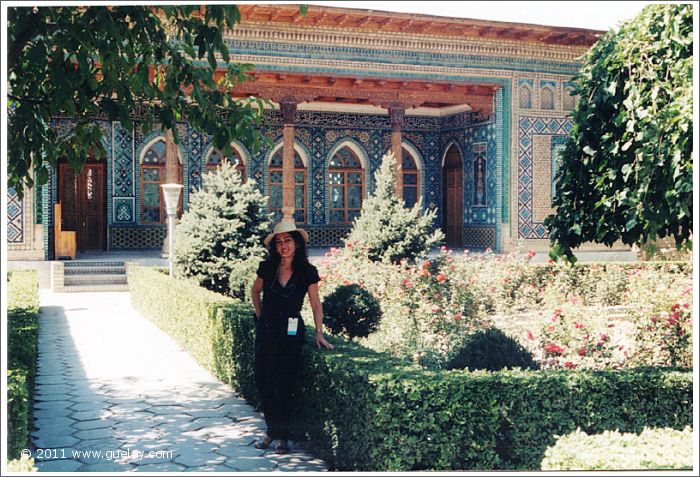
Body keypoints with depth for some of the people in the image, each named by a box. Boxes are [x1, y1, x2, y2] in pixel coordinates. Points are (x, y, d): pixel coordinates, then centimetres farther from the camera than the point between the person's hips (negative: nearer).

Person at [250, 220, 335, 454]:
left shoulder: (307, 272, -5)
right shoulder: (267, 268, 1)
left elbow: (316, 305, -1)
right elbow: (255, 291, 19)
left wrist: (319, 333, -7)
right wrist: (260, 315, 13)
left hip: (291, 333, -3)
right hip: (266, 331, 3)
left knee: (284, 386, -1)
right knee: (263, 382, 3)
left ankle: (282, 435, 12)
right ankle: (272, 431, 19)